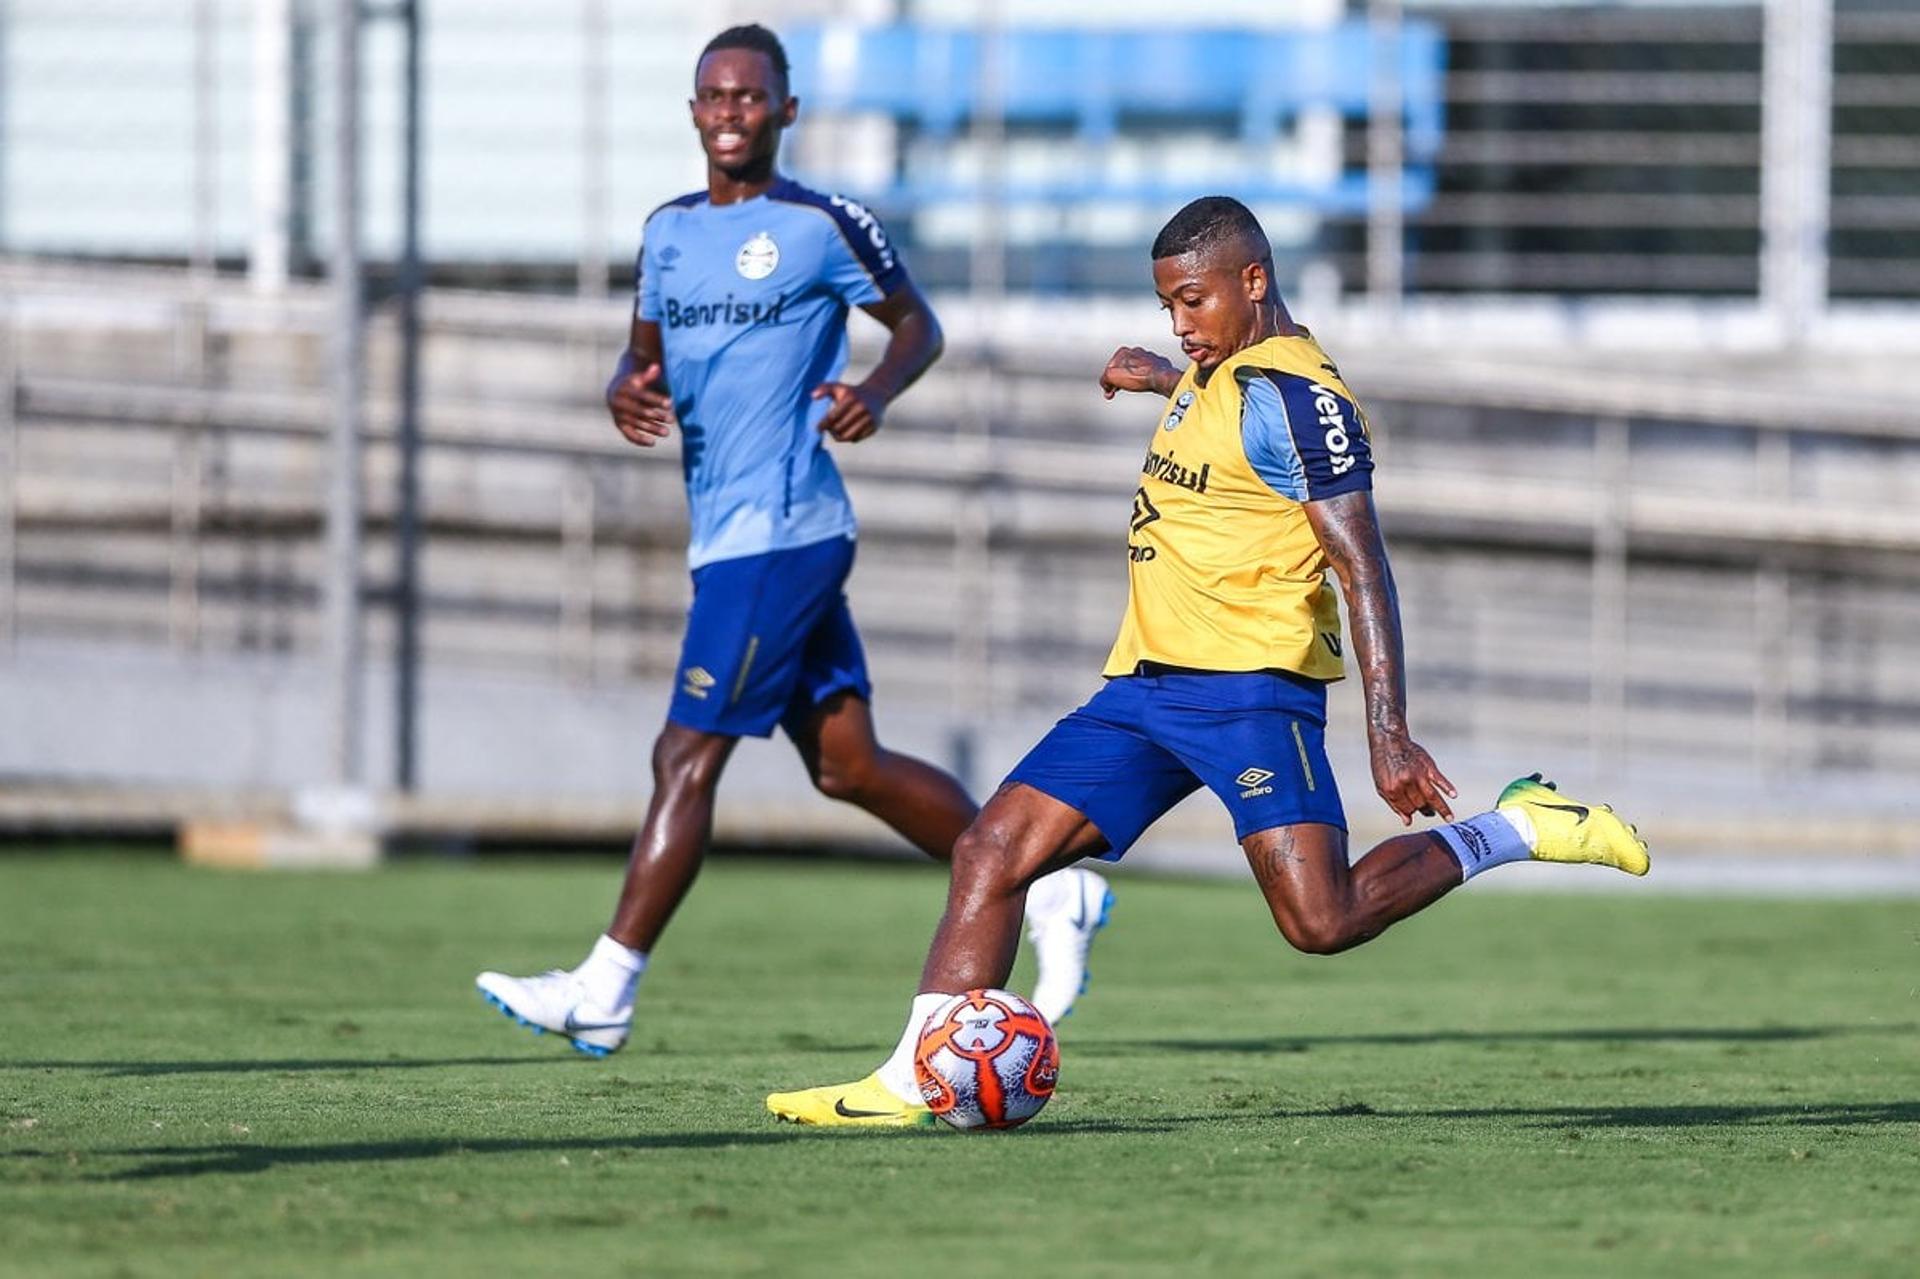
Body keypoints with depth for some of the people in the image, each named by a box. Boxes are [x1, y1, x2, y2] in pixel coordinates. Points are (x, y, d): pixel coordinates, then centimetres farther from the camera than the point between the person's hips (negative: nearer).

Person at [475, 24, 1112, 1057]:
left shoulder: (826, 226, -5)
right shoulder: (669, 232, 14)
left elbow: (916, 323, 5)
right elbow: (645, 356, 22)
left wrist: (877, 392, -14)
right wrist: (626, 393, -1)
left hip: (778, 534, -8)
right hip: (725, 535, 8)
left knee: (687, 756, -9)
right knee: (848, 766, 10)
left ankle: (604, 991, -7)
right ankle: (1049, 896, 21)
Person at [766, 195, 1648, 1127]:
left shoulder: (1292, 394, -14)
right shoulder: (1215, 372, 14)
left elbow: (1362, 567, -18)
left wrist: (1388, 735, -24)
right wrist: (1167, 381, 55)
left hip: (1247, 685, -9)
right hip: (1146, 688, 9)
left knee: (1321, 922, -18)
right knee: (991, 852, -1)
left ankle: (1514, 832, 2)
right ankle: (910, 1082, -2)